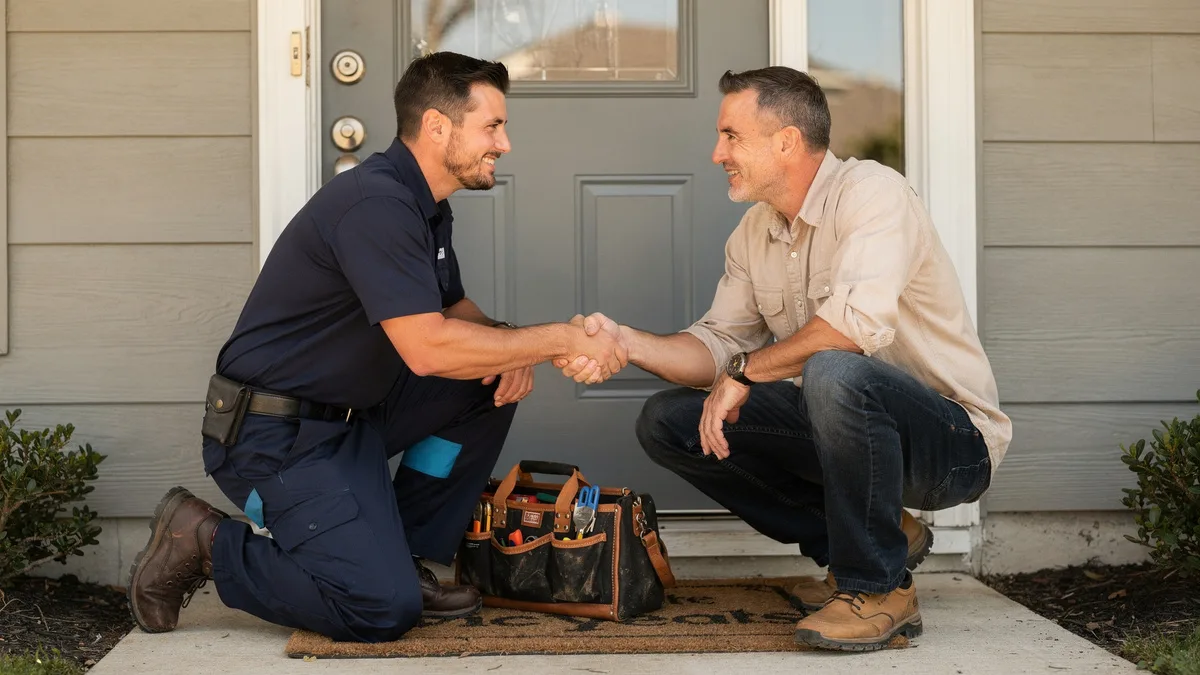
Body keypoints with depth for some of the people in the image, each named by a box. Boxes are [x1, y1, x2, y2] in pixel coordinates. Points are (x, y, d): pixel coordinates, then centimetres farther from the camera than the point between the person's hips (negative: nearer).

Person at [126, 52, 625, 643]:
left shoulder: (423, 207, 9)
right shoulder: (375, 204, -23)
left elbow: (454, 308, 21)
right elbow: (427, 347, -31)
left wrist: (513, 349, -2)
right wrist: (559, 339, -22)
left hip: (351, 413, 10)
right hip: (275, 435, -10)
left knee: (496, 381, 1)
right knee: (384, 609, -18)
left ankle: (404, 556, 7)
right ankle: (204, 542, 1)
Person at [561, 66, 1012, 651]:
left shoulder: (870, 192, -18)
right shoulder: (753, 233, 8)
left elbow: (857, 323, -33)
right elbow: (720, 343, 6)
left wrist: (747, 372, -20)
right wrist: (626, 342, -12)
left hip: (953, 438, -8)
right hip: (847, 427, 9)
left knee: (833, 373, -39)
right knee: (667, 421, 1)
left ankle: (877, 586, -16)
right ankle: (878, 539, 5)